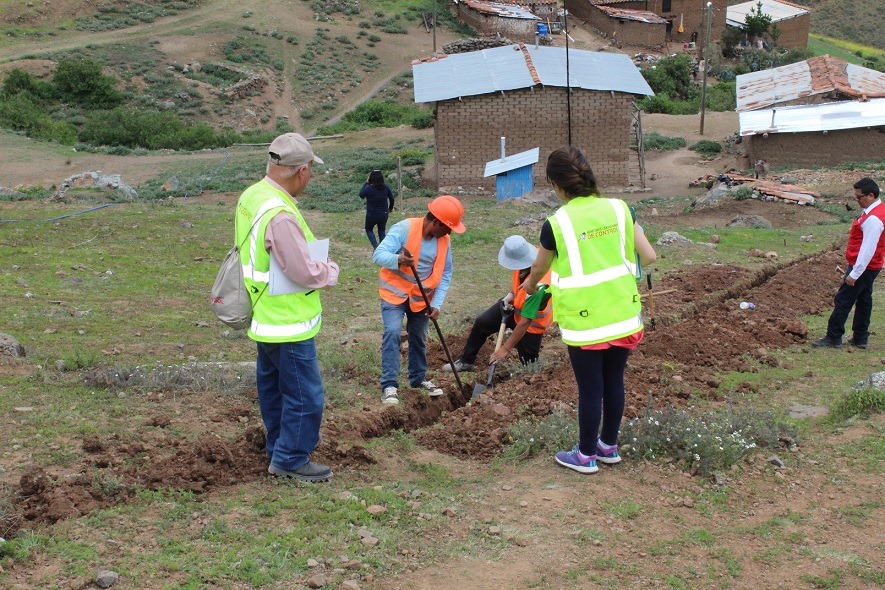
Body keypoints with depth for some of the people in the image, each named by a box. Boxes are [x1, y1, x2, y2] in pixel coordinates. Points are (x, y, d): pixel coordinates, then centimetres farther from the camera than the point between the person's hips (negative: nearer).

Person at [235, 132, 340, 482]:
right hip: (288, 323, -10)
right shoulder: (280, 215, -28)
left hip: (266, 318, 10)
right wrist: (330, 270, -5)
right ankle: (290, 460, 12)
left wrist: (316, 266, 9)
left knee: (273, 386, 22)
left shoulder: (250, 196, 4)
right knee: (305, 394, 2)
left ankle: (277, 448, 36)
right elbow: (304, 273, -25)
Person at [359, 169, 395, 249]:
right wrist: (390, 208, 24)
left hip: (371, 215, -3)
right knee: (382, 232, 18)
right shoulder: (386, 188, -7)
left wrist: (366, 183, 3)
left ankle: (375, 246, 2)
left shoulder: (368, 188, -20)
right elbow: (391, 198, 6)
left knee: (369, 229, 20)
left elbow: (361, 195, -1)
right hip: (384, 215, 3)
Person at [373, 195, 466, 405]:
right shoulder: (404, 229, -24)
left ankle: (418, 378, 34)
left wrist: (436, 304, -15)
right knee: (392, 332, -18)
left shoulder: (443, 241, -8)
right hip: (395, 292, -5)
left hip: (421, 297, 5)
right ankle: (389, 385, -13)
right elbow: (378, 254, -31)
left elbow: (445, 275, -4)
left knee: (419, 338, 14)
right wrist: (398, 260, -52)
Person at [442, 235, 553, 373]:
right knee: (481, 323, 5)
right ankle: (466, 361, 20)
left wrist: (505, 349, -27)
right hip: (515, 304, 7)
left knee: (528, 359, 5)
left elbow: (525, 322, -34)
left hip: (533, 321, -7)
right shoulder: (529, 256, -24)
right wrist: (511, 294, -10)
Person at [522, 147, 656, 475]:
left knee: (590, 389, 8)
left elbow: (539, 268, 7)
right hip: (623, 316, 4)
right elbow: (649, 256, 0)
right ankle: (609, 446, 34)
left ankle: (586, 456, 23)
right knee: (614, 382, 17)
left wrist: (530, 285, 30)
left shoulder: (556, 224, -11)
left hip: (584, 322, -4)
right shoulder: (618, 208, -3)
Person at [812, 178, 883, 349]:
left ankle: (833, 338, 1)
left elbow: (867, 250, -26)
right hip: (870, 267, 10)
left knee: (842, 301, -4)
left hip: (863, 267, -10)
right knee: (863, 301, 15)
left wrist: (854, 274, -24)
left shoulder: (873, 219, -25)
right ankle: (860, 338, 23)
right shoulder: (877, 210, 8)